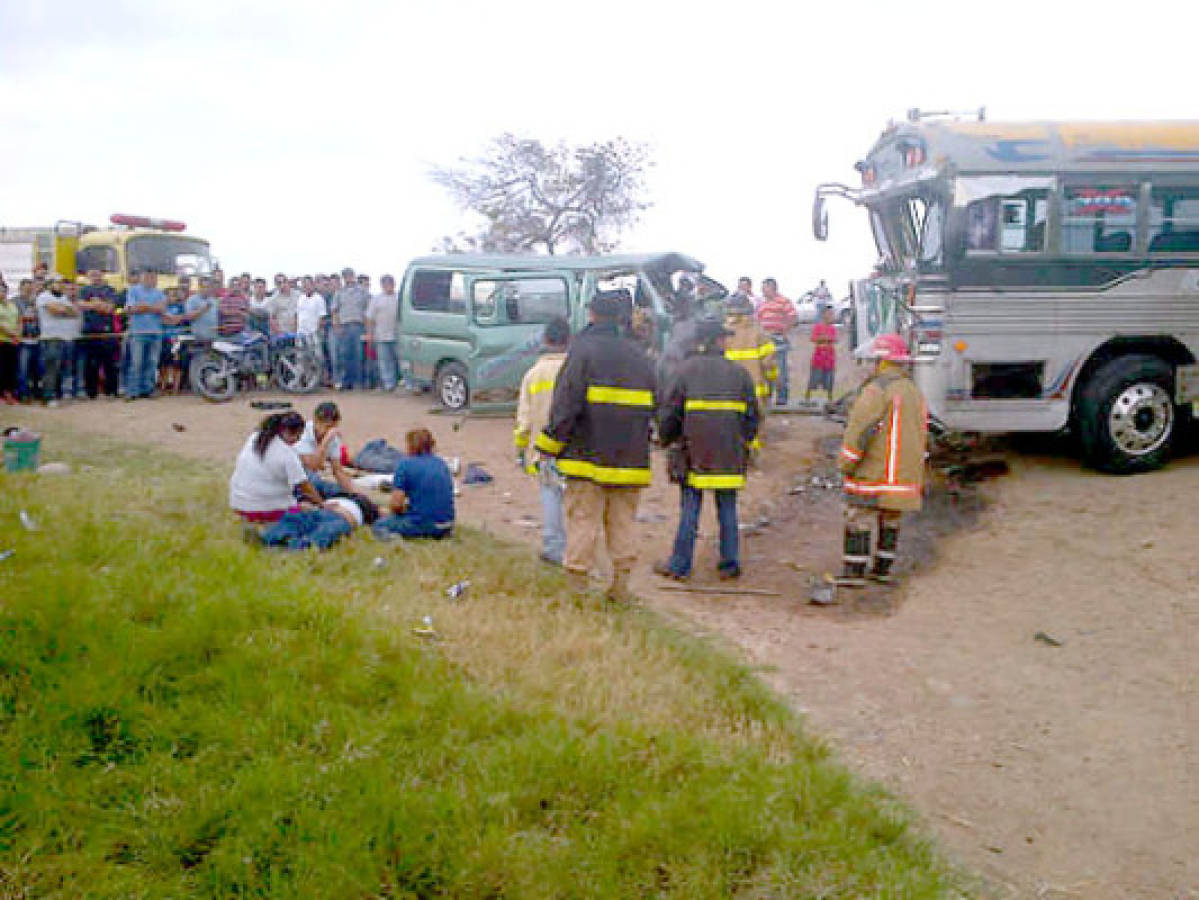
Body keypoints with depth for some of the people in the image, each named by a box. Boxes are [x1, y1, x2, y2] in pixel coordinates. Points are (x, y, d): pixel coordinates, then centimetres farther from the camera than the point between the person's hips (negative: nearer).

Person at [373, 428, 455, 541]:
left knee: (378, 526, 15)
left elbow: (396, 505, -10)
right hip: (446, 525, 5)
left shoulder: (405, 464, -6)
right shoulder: (442, 463, 10)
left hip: (421, 524, -5)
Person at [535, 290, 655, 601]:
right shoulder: (639, 356, 11)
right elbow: (650, 407, 17)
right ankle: (621, 585, 13)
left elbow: (566, 404, -13)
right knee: (623, 522, 11)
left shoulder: (583, 350, -8)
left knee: (582, 519, 0)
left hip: (588, 455, -5)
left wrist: (551, 444, -5)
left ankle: (577, 584, 2)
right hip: (631, 458, 5)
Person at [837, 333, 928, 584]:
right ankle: (882, 570, 19)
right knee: (890, 520, 14)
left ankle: (853, 572, -3)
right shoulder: (914, 391, 15)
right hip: (904, 475, 8)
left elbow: (859, 429, -18)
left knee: (859, 519, -3)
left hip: (873, 473, -8)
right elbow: (922, 435, 20)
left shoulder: (876, 390, -14)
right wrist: (919, 479, 26)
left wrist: (846, 463, -10)